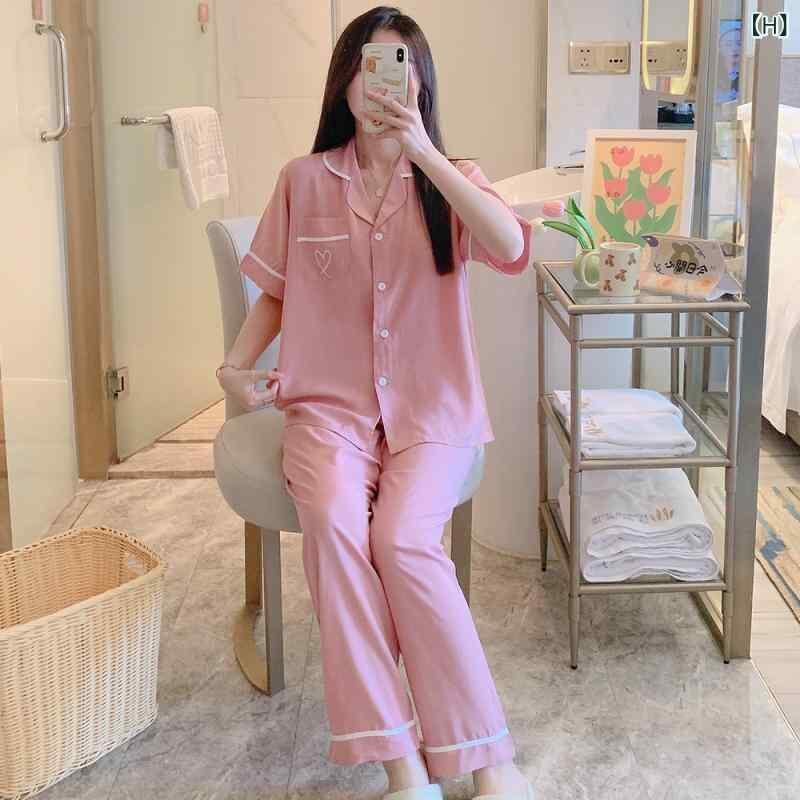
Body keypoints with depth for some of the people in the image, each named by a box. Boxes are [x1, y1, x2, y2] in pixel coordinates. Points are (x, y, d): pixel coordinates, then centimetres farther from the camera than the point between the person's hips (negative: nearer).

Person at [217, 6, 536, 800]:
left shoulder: (452, 180, 5)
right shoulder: (303, 180, 8)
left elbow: (511, 249, -17)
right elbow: (275, 293, 18)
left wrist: (422, 152, -21)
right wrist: (236, 364, 0)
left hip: (430, 406, -1)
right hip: (329, 402, 1)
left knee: (403, 538, -29)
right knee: (334, 523, -31)